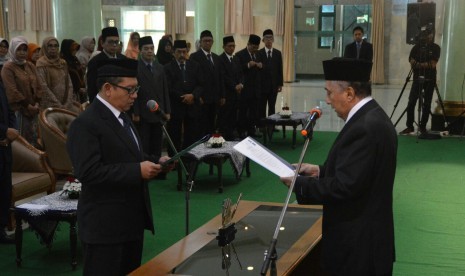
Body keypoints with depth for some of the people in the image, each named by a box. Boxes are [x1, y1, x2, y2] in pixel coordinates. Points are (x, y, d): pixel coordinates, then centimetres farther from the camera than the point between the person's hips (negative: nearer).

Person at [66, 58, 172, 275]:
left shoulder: (121, 117, 13)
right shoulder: (85, 124, -17)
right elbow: (88, 172, -26)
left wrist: (156, 161, 3)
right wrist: (137, 171, -25)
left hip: (132, 219, 9)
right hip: (105, 224, -9)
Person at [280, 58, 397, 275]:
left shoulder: (364, 128, -25)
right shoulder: (371, 117, 7)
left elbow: (344, 186, -26)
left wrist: (299, 183, -15)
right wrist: (321, 171, 7)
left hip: (358, 242, -10)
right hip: (365, 233, 10)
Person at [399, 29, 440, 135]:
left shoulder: (436, 48, 1)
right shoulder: (416, 47, 3)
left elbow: (433, 64, -8)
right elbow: (412, 63, -2)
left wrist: (419, 64, -10)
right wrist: (426, 65, -12)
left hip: (430, 79, 0)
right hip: (417, 78, 0)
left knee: (427, 104, 2)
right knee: (411, 103, -7)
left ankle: (423, 126, 13)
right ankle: (409, 126, 1)